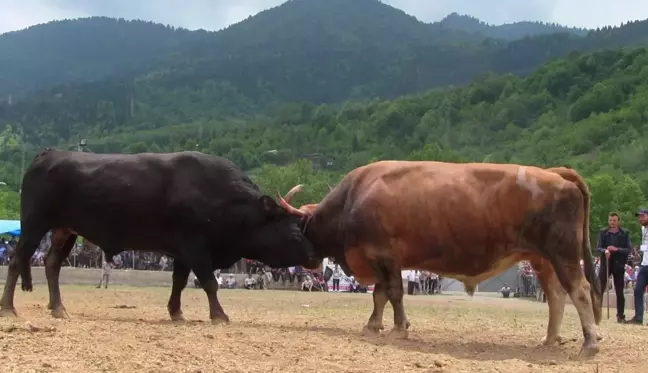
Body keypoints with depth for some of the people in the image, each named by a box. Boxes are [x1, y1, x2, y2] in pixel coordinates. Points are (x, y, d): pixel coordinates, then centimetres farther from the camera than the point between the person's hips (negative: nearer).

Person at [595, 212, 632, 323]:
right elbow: (598, 248, -2)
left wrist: (616, 249, -20)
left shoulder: (625, 234, 1)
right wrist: (605, 251, -24)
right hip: (605, 264, 1)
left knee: (619, 291, 4)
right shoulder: (603, 232, 4)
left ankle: (621, 316, 11)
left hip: (619, 265, -1)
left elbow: (629, 249, -4)